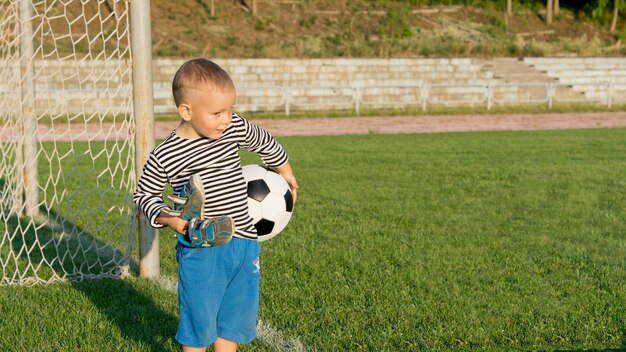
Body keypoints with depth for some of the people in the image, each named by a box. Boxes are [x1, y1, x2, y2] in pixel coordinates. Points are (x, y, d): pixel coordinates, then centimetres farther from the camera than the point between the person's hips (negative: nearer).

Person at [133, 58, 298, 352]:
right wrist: (166, 217, -16)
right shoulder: (165, 157, -13)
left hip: (244, 243, 4)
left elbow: (266, 144, 17)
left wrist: (285, 172, 32)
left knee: (236, 315, 15)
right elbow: (144, 194, 1)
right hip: (200, 250, -4)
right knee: (200, 317, 4)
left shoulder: (236, 129, -3)